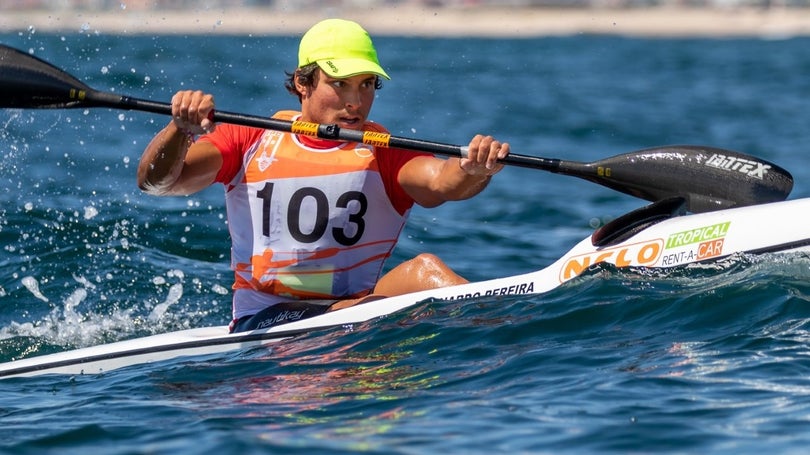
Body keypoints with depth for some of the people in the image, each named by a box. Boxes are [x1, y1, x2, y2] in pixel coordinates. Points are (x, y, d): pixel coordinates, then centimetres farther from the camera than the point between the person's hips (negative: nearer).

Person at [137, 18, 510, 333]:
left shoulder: (384, 154, 8)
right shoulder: (252, 140, 9)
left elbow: (441, 182, -13)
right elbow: (155, 183, 0)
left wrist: (474, 170, -37)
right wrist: (181, 130, -21)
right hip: (262, 321, -1)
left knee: (423, 268, -29)